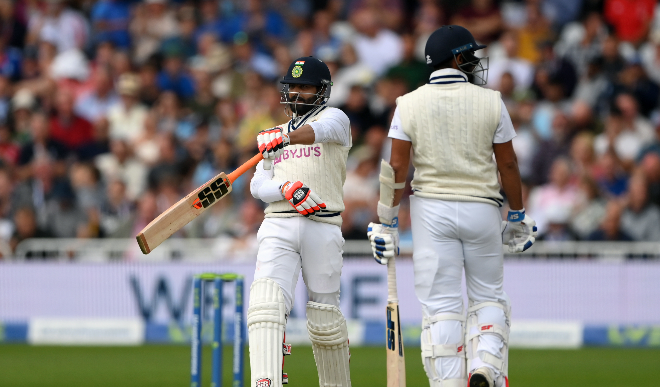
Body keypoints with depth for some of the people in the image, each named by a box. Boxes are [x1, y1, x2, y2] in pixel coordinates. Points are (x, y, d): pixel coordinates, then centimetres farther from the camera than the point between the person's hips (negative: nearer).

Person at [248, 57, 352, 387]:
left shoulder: (334, 118, 9)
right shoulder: (275, 136, 24)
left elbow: (319, 131, -18)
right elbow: (258, 186, 11)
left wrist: (286, 139, -38)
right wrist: (287, 189, -12)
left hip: (323, 227, -3)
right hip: (278, 226, 3)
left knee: (324, 319, 1)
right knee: (267, 303, -19)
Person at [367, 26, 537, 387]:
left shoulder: (409, 105, -2)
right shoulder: (491, 103, -2)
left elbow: (396, 167, -5)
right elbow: (508, 164, 1)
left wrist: (387, 223, 1)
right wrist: (517, 218, 12)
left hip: (430, 208, 0)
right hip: (481, 208, 0)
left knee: (440, 303, 1)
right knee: (488, 295, 14)